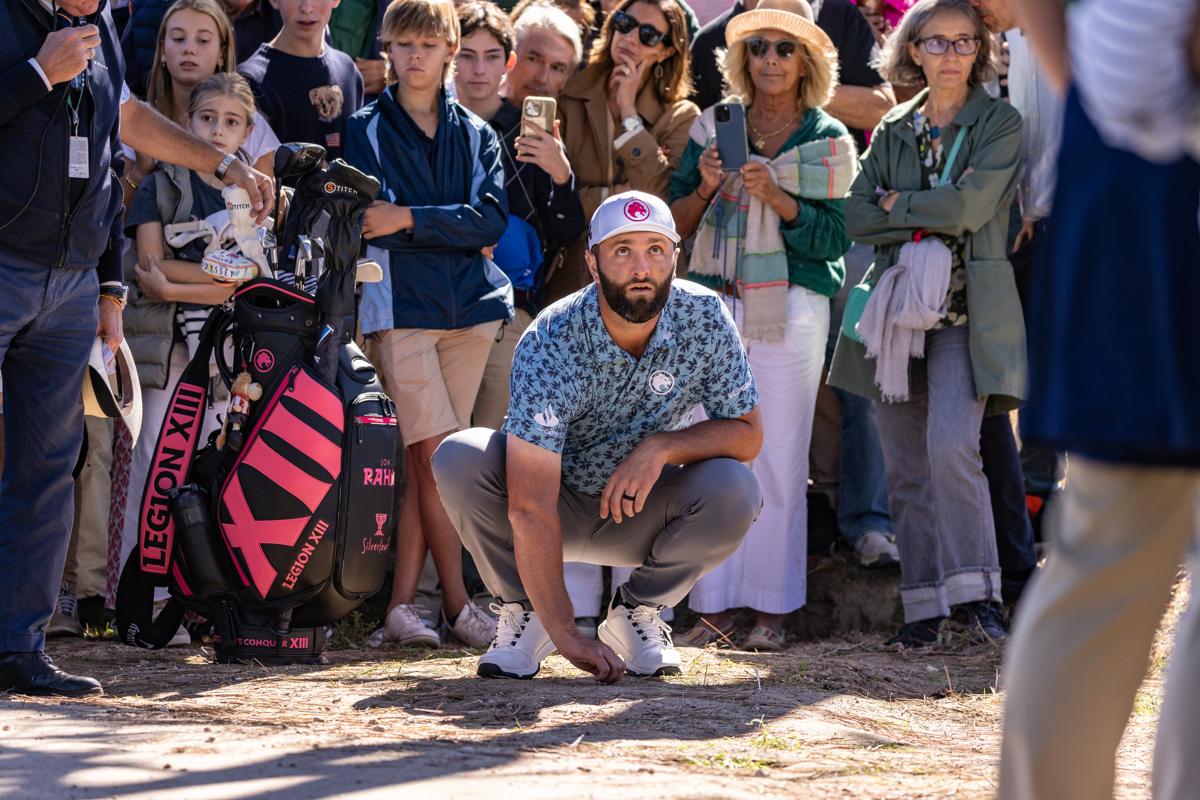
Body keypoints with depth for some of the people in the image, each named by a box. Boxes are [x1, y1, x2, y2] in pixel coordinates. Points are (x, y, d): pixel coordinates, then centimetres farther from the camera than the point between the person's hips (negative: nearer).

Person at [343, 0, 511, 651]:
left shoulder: (476, 134, 16)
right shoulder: (364, 130, 8)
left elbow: (491, 218, 0)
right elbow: (361, 221, -3)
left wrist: (410, 220, -10)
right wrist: (449, 231, -10)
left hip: (469, 306, 3)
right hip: (399, 305, -3)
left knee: (423, 461, 0)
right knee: (438, 453, -11)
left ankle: (401, 604, -1)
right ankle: (456, 603, -5)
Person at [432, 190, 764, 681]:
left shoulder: (704, 318, -17)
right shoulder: (550, 345, -28)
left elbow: (747, 434, -8)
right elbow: (531, 506, -33)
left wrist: (661, 447, -28)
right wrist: (565, 635, -39)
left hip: (640, 514, 2)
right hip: (557, 506, -2)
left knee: (734, 489, -27)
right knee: (459, 460, -30)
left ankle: (638, 612, -2)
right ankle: (523, 613, -8)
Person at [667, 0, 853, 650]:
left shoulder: (829, 141, 5)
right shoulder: (713, 127, 10)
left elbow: (832, 240, -3)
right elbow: (676, 224, 9)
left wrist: (776, 197, -16)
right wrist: (705, 188, -10)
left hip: (790, 309, -2)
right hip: (715, 302, 2)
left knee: (778, 459, -3)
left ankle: (771, 608, 3)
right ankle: (713, 605, 2)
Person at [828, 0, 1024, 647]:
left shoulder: (1000, 125, 1)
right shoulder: (893, 131, 13)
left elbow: (970, 205, -13)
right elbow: (858, 218, 3)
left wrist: (898, 204, -1)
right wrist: (929, 223, -8)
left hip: (968, 309, -4)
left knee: (951, 445, -22)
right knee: (905, 466, 2)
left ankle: (974, 591, -13)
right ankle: (924, 606, 7)